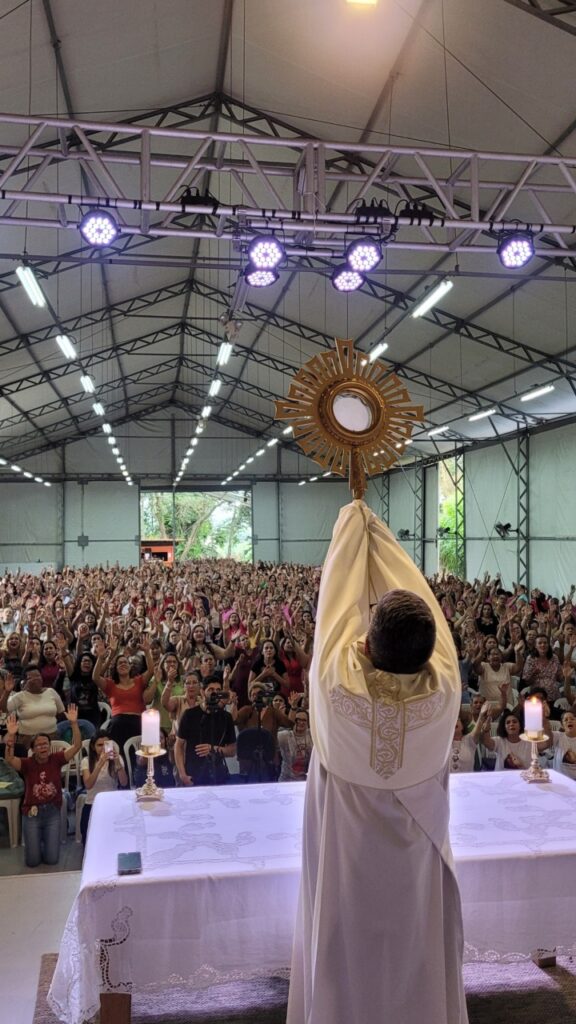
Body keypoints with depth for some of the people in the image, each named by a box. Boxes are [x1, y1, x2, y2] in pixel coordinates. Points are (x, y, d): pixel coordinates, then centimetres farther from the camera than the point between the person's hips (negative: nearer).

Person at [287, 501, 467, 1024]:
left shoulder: (336, 679, -33)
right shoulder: (444, 687, -29)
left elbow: (340, 593, -18)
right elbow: (417, 593, -16)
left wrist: (352, 522, -4)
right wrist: (378, 529, -4)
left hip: (345, 845, -1)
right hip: (416, 847, 1)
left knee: (345, 951, 22)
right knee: (416, 946, 24)